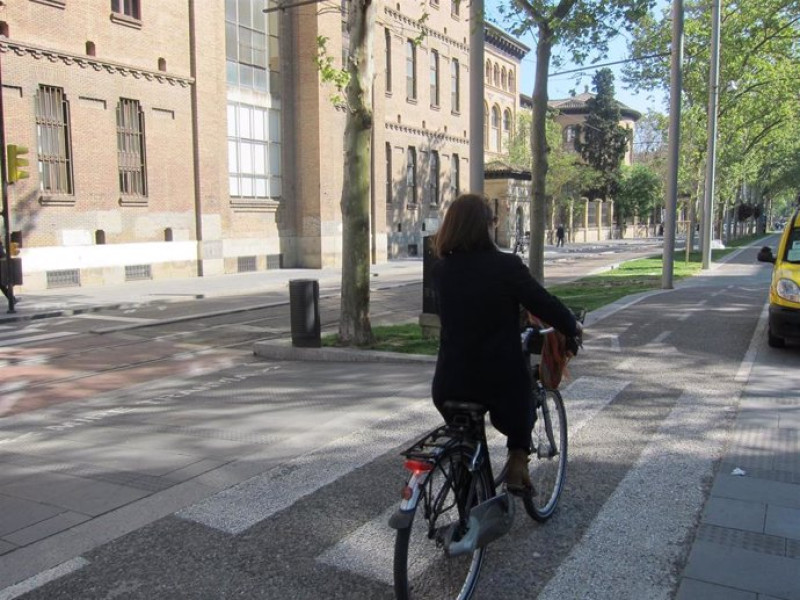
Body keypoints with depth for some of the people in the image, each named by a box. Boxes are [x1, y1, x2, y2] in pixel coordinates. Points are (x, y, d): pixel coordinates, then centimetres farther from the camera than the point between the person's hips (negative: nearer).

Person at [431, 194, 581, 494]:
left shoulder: (440, 269, 0)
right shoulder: (506, 266, -12)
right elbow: (543, 304, -6)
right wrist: (572, 326, 16)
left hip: (450, 384, 3)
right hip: (501, 380, -3)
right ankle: (517, 463, 17)